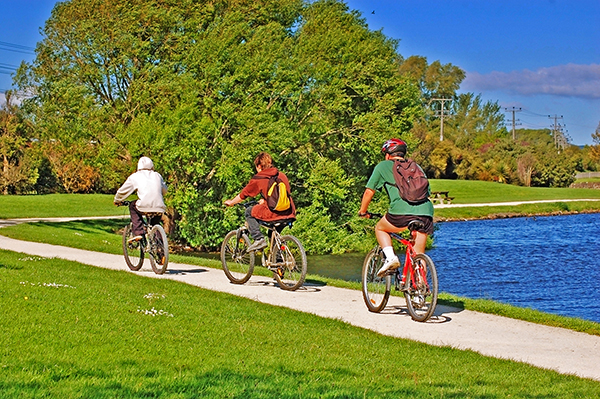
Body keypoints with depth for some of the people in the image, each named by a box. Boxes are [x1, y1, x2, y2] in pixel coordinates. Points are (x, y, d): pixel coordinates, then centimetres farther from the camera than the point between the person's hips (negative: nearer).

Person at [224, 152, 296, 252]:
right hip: (289, 213, 6)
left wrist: (231, 202, 31)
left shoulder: (258, 179, 2)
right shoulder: (282, 175, 17)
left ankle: (258, 239, 4)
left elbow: (243, 195, 13)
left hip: (273, 214, -6)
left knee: (249, 212, 18)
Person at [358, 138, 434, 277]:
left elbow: (369, 192, 18)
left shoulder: (384, 166, 18)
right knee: (419, 255, 13)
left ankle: (390, 257, 5)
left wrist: (362, 211, 33)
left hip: (402, 211, -4)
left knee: (380, 228, 25)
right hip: (425, 212, 4)